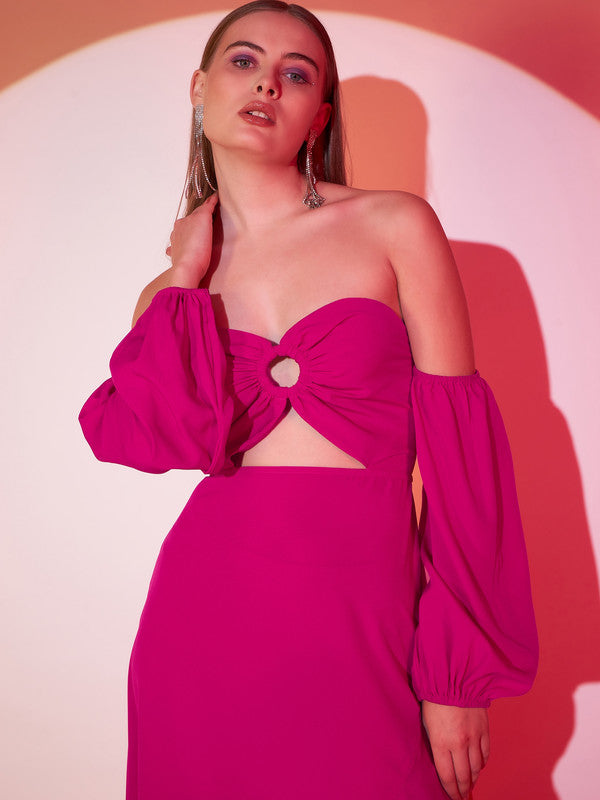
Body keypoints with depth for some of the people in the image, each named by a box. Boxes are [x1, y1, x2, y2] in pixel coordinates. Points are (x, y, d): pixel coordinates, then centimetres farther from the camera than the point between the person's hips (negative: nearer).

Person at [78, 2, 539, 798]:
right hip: (203, 608, 3)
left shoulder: (396, 225, -1)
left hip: (357, 617, -2)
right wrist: (187, 279, -2)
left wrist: (462, 670, -7)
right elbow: (183, 435, -10)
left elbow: (458, 443, -5)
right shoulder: (173, 288, 8)